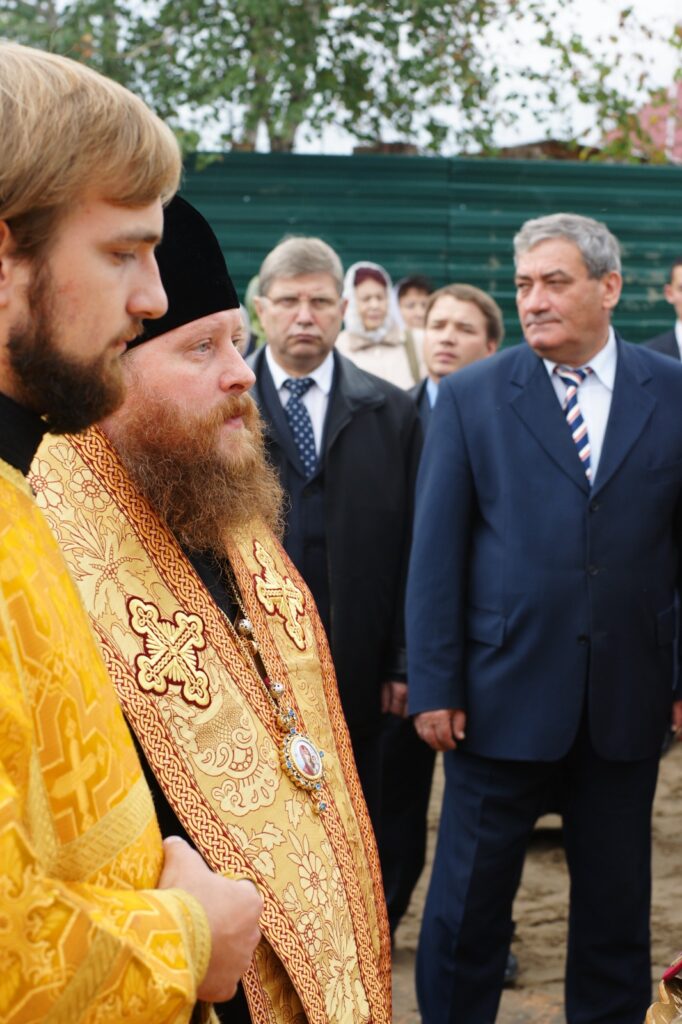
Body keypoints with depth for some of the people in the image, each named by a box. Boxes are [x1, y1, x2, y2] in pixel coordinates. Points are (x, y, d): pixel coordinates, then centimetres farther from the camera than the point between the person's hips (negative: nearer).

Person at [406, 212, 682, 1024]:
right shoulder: (471, 397, -1)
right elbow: (435, 553, -3)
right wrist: (434, 685, -7)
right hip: (504, 694, -1)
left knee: (616, 904, 14)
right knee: (469, 902, 8)